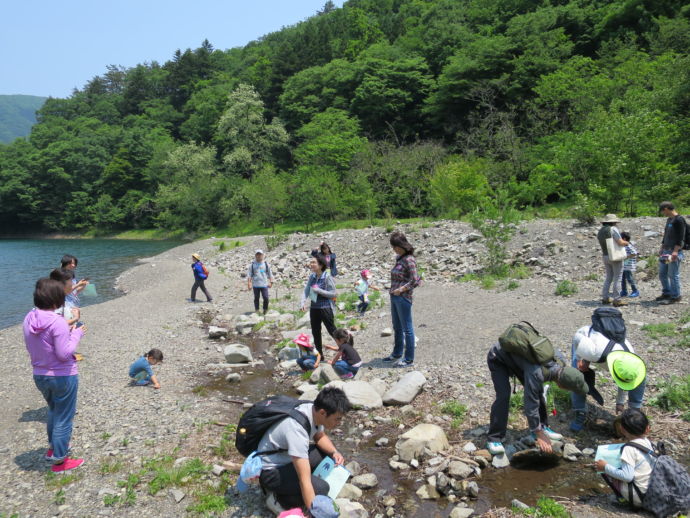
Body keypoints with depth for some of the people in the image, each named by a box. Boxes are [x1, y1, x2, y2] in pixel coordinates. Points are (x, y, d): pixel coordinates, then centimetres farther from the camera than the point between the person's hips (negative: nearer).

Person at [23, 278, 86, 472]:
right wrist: (76, 334, -12)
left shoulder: (29, 319, -3)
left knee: (54, 411, 30)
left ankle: (53, 447, 46)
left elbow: (32, 347, 9)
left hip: (39, 376, 7)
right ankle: (59, 460, 19)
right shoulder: (58, 322, -26)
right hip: (62, 376, -7)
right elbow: (64, 354, -24)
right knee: (64, 418, 9)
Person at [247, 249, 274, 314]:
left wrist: (271, 282, 4)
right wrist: (249, 284, -2)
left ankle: (265, 310, 11)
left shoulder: (266, 264, 5)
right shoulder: (252, 265, 3)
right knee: (256, 298, 7)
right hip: (255, 285, 0)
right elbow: (249, 275, 4)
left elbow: (270, 274, 11)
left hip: (264, 285, 0)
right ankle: (257, 310, 18)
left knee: (266, 298, -6)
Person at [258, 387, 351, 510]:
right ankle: (279, 499, -1)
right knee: (321, 489, -25)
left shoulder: (314, 410, -12)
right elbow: (305, 482, -37)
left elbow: (320, 437, 10)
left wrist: (334, 452, -9)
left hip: (289, 458, 9)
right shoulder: (297, 429, -36)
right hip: (270, 470, -9)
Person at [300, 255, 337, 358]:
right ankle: (319, 355, 28)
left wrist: (319, 290, -21)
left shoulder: (327, 277, -14)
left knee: (332, 331, 1)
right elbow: (306, 290, 5)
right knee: (315, 332, 14)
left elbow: (333, 293, -14)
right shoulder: (312, 276, 3)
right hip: (314, 308, 7)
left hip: (325, 308, -6)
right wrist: (303, 302, -9)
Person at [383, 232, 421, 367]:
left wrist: (401, 290, -17)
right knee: (397, 327, 20)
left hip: (403, 297, -9)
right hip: (394, 297, 9)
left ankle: (409, 359, 11)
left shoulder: (409, 260, -15)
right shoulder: (399, 258, 11)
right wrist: (393, 291, 11)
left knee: (407, 328, 1)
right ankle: (397, 353, 35)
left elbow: (414, 280, -18)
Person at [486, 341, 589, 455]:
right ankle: (494, 439, -14)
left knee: (537, 392, 1)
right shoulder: (536, 373, -40)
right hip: (497, 359, -8)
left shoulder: (560, 359, -19)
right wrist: (539, 435, -20)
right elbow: (531, 405, -31)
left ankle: (542, 427, 18)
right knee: (503, 395, -21)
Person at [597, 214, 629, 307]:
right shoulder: (613, 229, -13)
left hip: (606, 257, 7)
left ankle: (605, 298, 14)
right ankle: (617, 300, -3)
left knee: (609, 278, 15)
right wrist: (626, 243, 3)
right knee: (617, 278, -3)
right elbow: (621, 242, -20)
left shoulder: (600, 232, 10)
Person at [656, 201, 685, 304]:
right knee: (662, 273, 13)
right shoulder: (669, 219, 16)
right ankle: (667, 293, 25)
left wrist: (675, 251, -22)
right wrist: (662, 248, 22)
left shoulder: (679, 220, -11)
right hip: (666, 251, 9)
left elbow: (681, 238, -16)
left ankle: (675, 296, 4)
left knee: (673, 275, -4)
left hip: (674, 251, -9)